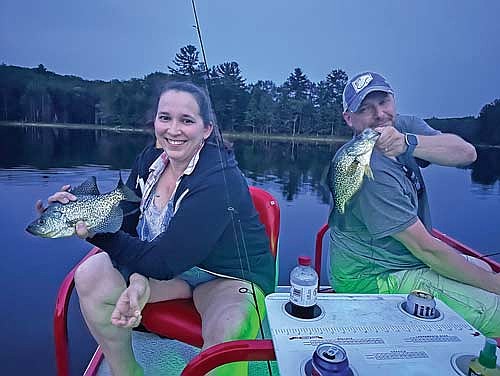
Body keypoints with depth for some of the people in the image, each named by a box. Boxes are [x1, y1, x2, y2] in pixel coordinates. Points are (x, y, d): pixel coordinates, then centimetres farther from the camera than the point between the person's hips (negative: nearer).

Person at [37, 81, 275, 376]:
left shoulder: (221, 180, -28)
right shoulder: (149, 160, -5)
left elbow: (164, 261, -27)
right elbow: (126, 225, -4)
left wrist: (96, 231, -28)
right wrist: (137, 280, -22)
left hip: (231, 277, -6)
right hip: (169, 267, 6)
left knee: (225, 338, -35)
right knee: (91, 274, -11)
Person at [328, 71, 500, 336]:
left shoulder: (405, 127, -1)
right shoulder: (368, 170, -27)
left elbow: (466, 153, -16)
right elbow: (425, 248, -23)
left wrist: (408, 143, -33)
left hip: (402, 259, 9)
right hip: (372, 280, -9)